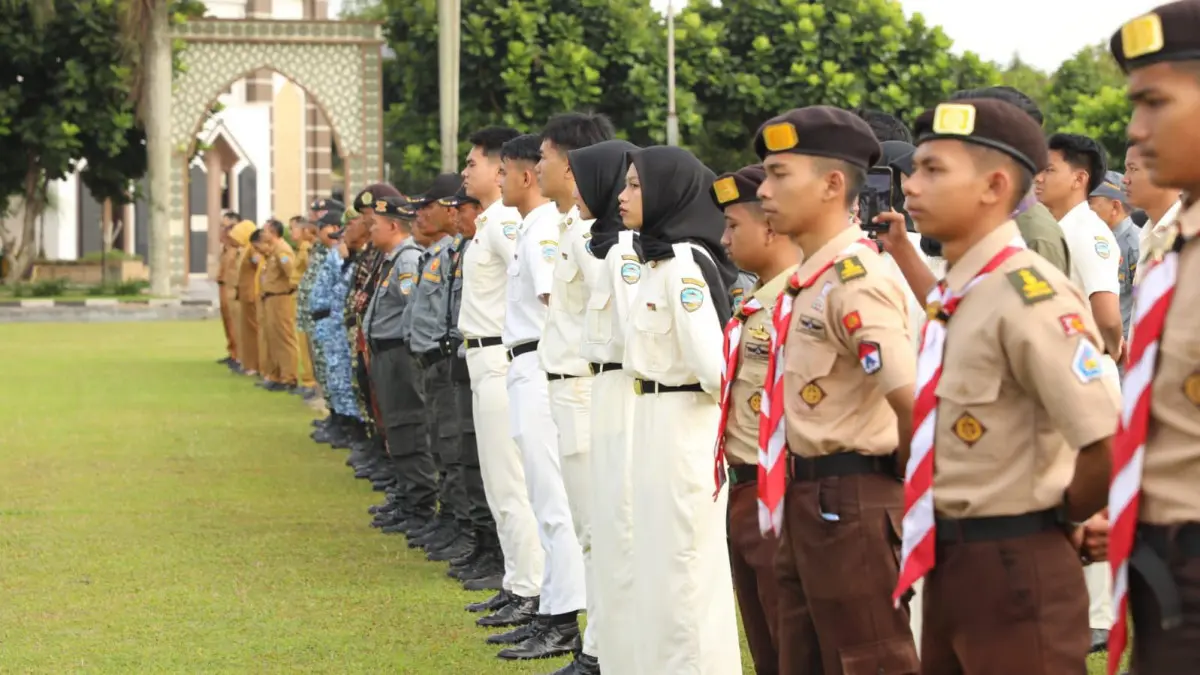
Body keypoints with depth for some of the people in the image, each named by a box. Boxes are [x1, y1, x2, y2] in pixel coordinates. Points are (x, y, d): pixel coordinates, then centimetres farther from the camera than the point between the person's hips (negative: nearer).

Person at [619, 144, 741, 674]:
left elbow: (709, 359, -23)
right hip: (658, 418, 10)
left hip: (684, 423, -10)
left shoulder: (684, 262, -17)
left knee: (684, 561, -3)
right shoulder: (661, 258, 13)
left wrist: (721, 395, -7)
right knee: (660, 558, 15)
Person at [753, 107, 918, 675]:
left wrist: (898, 475, -11)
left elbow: (914, 404, -27)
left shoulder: (855, 283, -19)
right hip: (806, 503, 10)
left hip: (848, 505, -10)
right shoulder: (806, 281, 11)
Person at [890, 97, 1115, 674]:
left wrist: (1062, 519, -11)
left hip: (1013, 569, -9)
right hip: (948, 563, 9)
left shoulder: (1028, 295, -19)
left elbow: (1111, 441, -25)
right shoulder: (953, 294, 8)